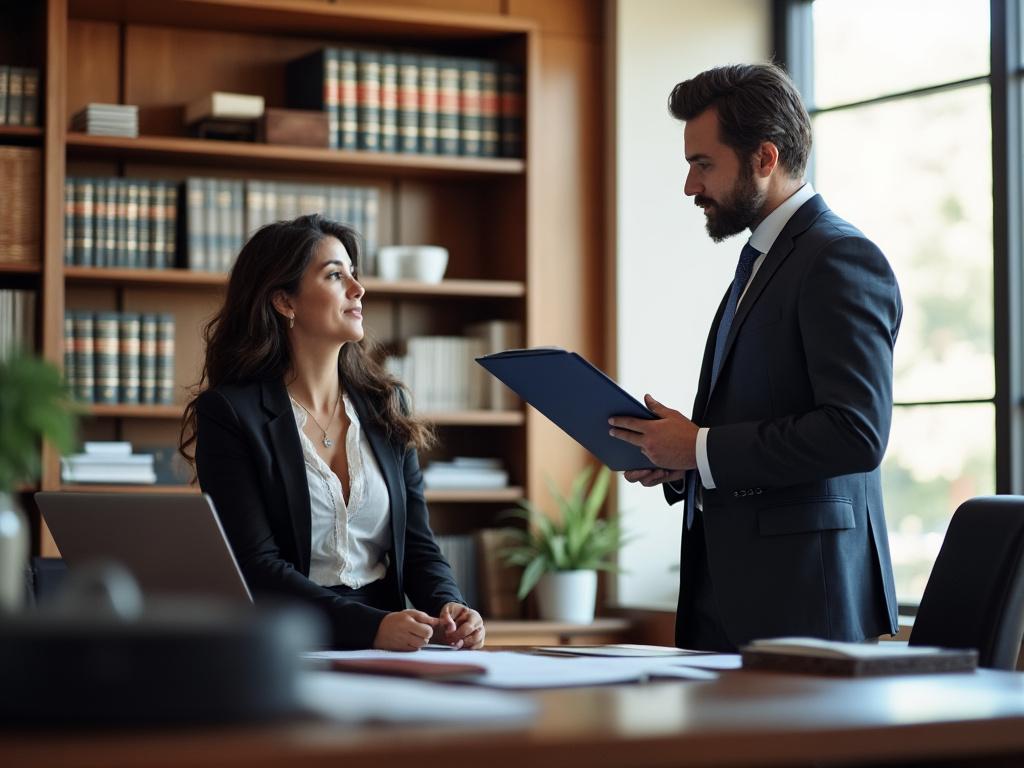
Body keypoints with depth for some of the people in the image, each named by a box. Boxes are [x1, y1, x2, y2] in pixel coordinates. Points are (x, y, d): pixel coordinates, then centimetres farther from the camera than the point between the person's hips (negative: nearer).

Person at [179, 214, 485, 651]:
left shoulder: (384, 404, 13)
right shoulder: (228, 414, -4)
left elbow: (416, 541, 13)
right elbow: (256, 566, -11)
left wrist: (447, 605, -9)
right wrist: (371, 626, -23)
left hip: (386, 655, 4)